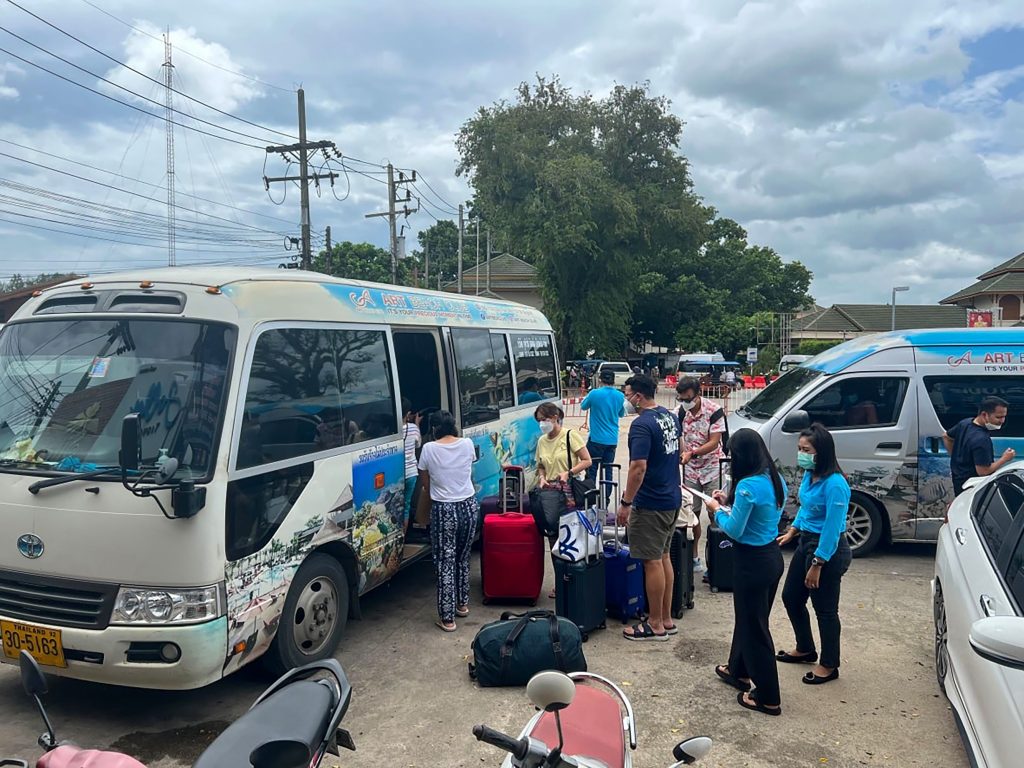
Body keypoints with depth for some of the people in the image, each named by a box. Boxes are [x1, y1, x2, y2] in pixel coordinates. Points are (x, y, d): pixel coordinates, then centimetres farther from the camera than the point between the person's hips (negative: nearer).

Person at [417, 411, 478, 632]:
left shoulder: (429, 449, -8)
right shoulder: (467, 444, 0)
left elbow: (425, 484, 3)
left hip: (443, 509, -4)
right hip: (469, 506, 4)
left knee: (445, 562, 2)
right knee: (463, 558, 21)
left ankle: (447, 618, 4)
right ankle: (463, 604, 34)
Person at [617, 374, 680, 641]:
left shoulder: (642, 424, -21)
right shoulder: (671, 417, 8)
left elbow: (638, 467, -26)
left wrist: (626, 502, -19)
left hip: (650, 503, -9)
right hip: (672, 498, 9)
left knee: (652, 561, 0)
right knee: (664, 556, 17)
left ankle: (656, 625, 10)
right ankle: (667, 619, 25)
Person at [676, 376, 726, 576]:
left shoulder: (714, 410, -15)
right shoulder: (681, 411, -2)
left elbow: (714, 442, -19)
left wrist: (691, 453, -29)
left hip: (713, 469, -4)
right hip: (690, 470, 4)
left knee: (715, 514, -2)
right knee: (692, 513, 5)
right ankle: (693, 557, 16)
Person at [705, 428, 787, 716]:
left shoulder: (748, 485, -25)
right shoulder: (777, 480, 3)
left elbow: (734, 530, -19)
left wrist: (717, 510, -2)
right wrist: (730, 502, 13)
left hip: (752, 562, -9)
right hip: (772, 556, 9)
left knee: (754, 627, 5)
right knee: (747, 618, 25)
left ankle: (768, 698, 16)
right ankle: (739, 670, 43)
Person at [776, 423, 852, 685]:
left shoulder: (834, 484, -25)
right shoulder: (809, 475, 0)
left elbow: (832, 529, -24)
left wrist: (817, 565, -21)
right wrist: (793, 531, 13)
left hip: (828, 550, -9)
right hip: (806, 543, 9)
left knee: (825, 609, 6)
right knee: (791, 597, 19)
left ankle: (829, 665, 26)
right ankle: (805, 649, 40)